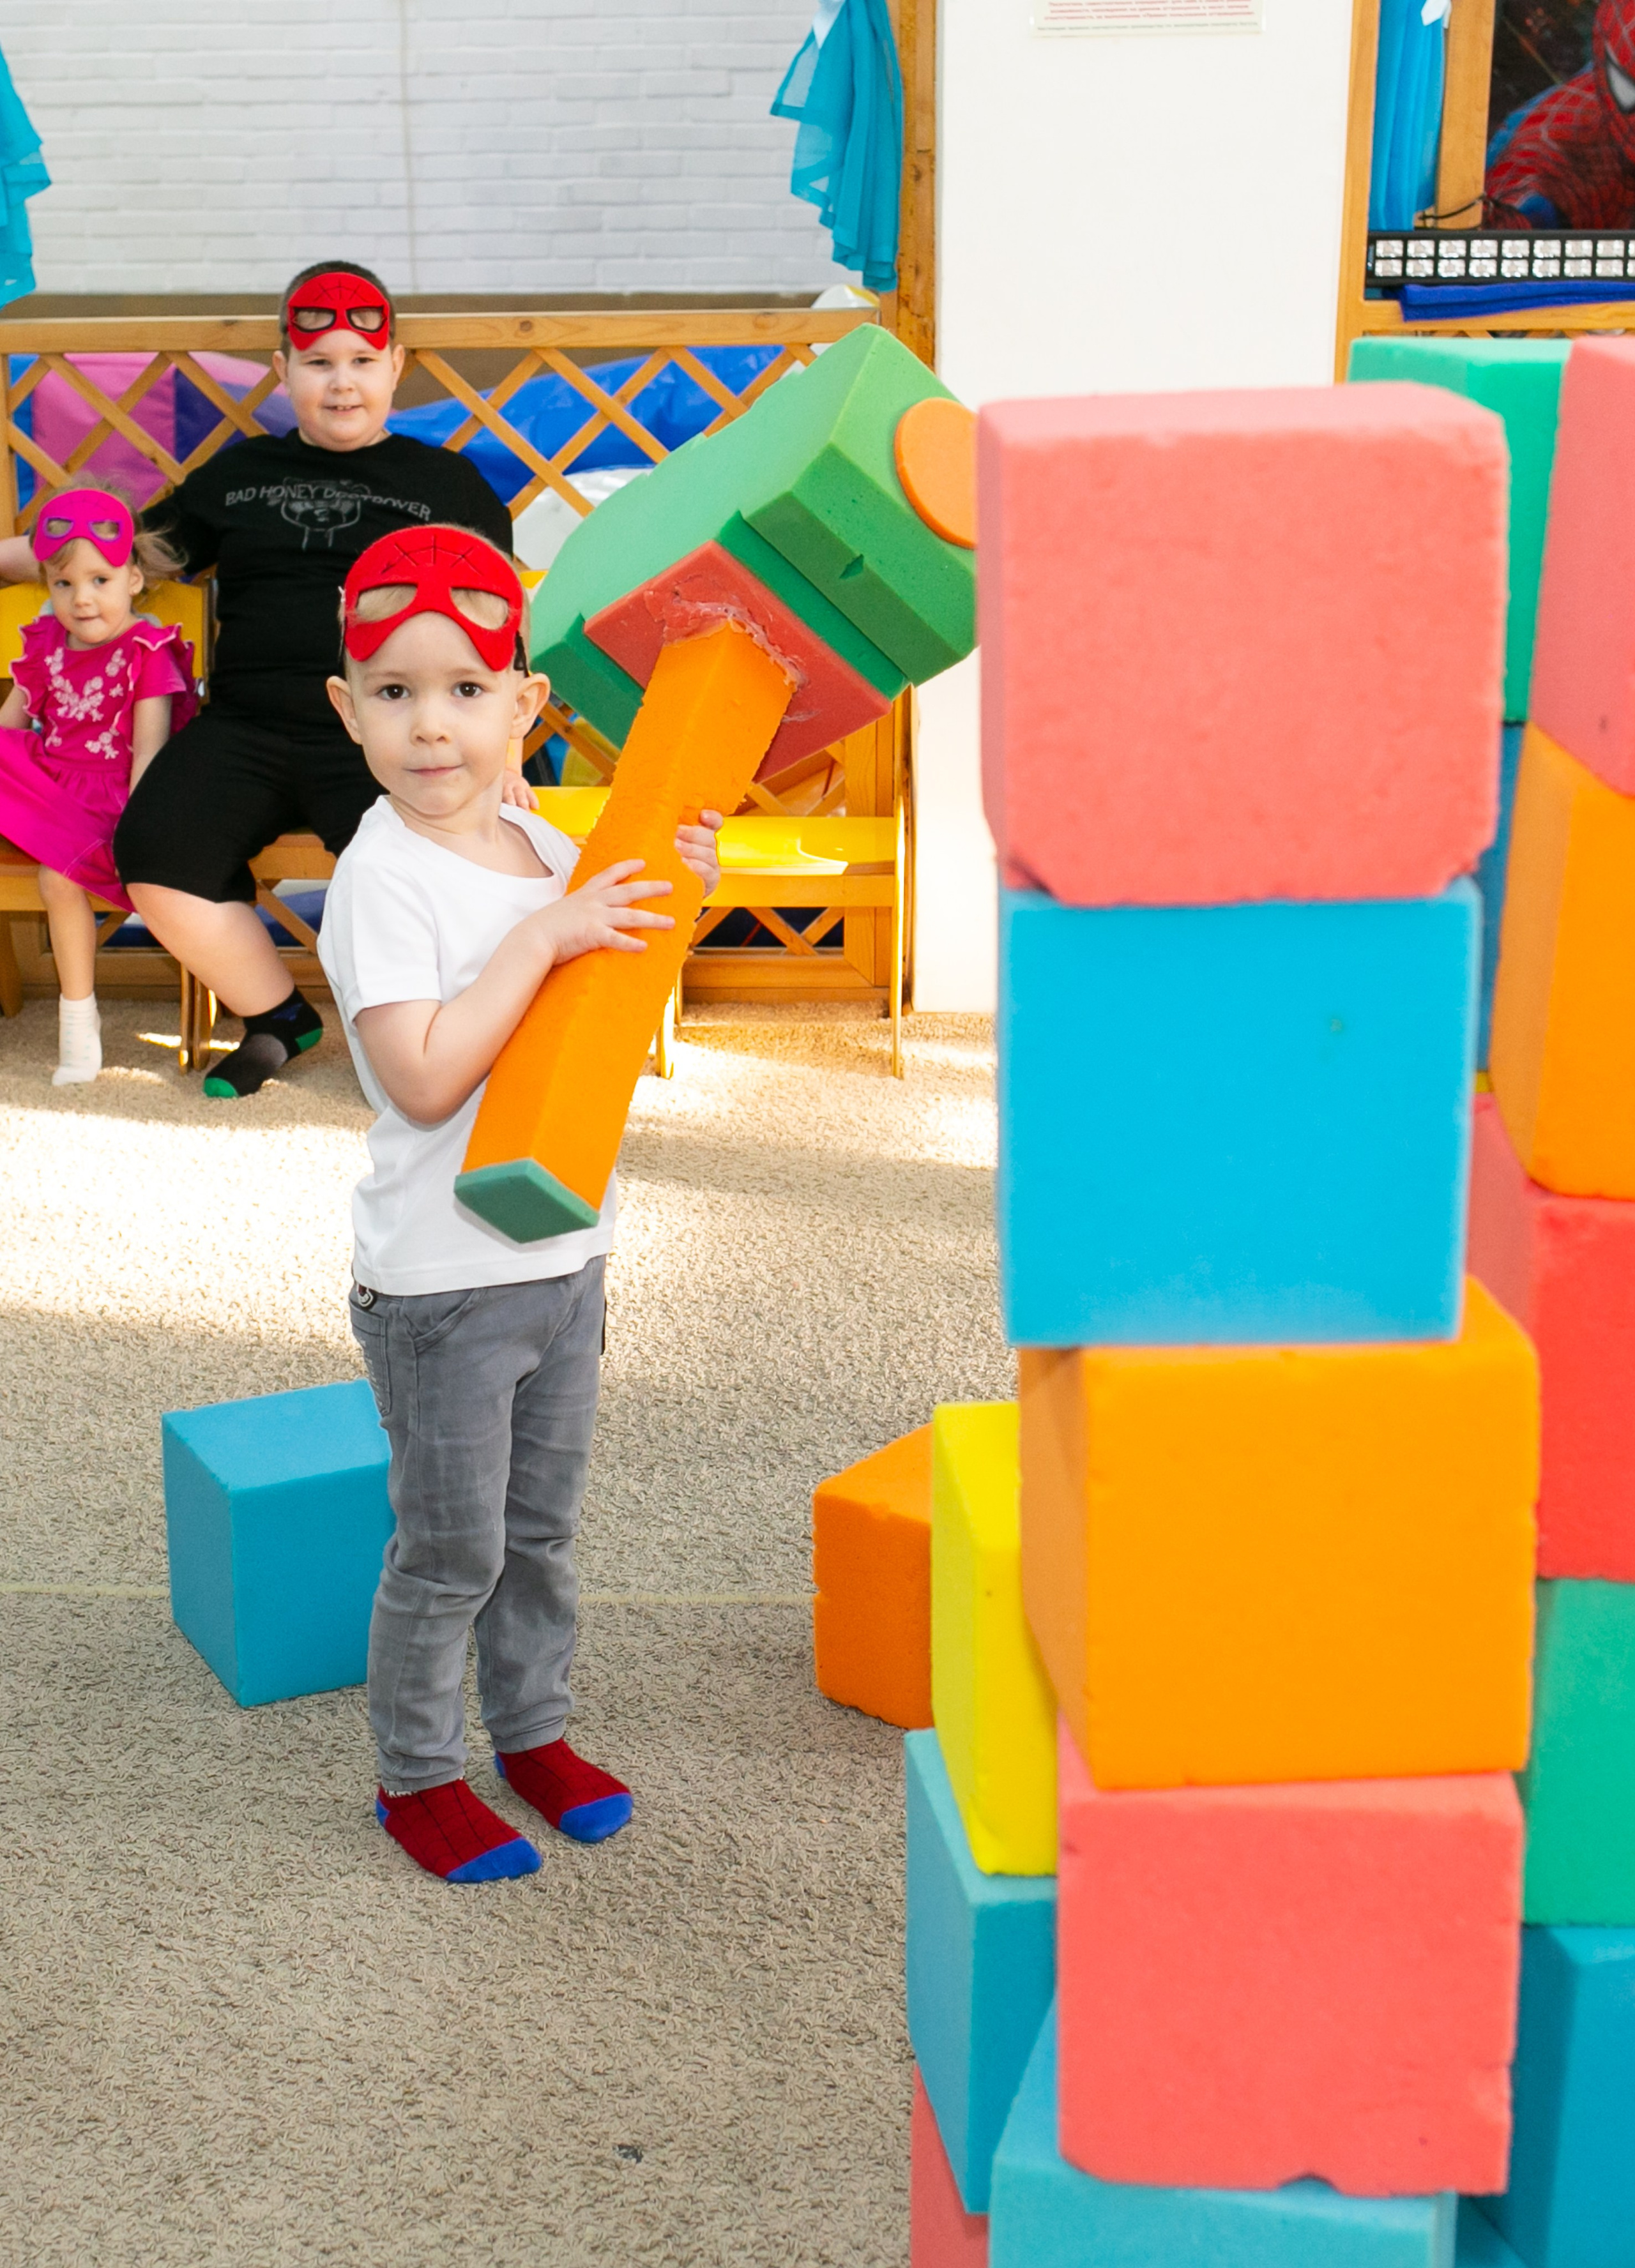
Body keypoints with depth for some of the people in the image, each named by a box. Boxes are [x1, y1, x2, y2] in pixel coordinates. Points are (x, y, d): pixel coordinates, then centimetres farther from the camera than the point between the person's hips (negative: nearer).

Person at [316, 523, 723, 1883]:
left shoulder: (541, 844, 4)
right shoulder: (383, 880, -19)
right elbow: (424, 1078, -27)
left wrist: (672, 901, 1)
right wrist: (544, 938, -27)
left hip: (563, 1255, 7)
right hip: (441, 1281, -7)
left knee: (543, 1527, 21)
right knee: (450, 1550, 7)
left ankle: (534, 1730, 39)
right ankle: (417, 1773, 25)